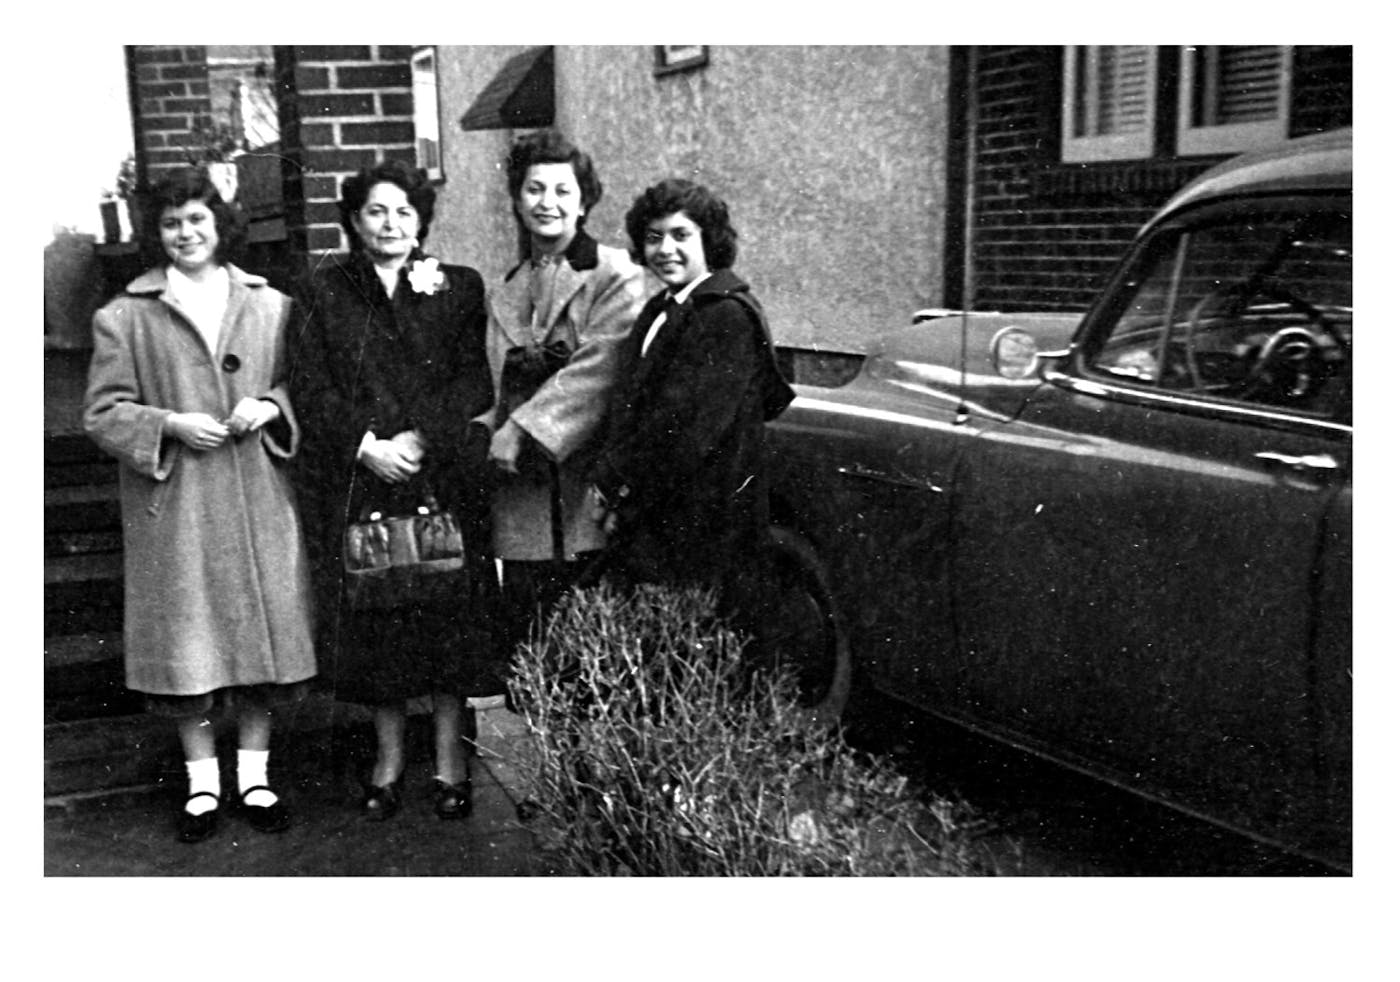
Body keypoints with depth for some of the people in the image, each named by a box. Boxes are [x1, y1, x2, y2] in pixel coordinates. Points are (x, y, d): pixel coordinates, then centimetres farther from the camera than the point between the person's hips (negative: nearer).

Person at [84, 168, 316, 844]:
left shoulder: (270, 306, 7)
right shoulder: (125, 317, 2)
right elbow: (102, 412, 2)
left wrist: (271, 406, -9)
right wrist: (170, 423, -14)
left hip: (257, 503, 2)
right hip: (172, 508, -1)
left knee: (262, 631, 5)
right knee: (185, 642, 3)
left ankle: (255, 777, 20)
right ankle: (202, 785, 17)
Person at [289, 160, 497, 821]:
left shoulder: (458, 288, 7)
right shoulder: (322, 294, 8)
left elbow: (475, 383, -1)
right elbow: (309, 390, 1)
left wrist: (420, 438, -14)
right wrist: (367, 445, -12)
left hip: (444, 477, 0)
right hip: (356, 482, 1)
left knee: (448, 613, 0)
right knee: (371, 615, 3)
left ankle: (449, 759, 13)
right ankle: (389, 758, 18)